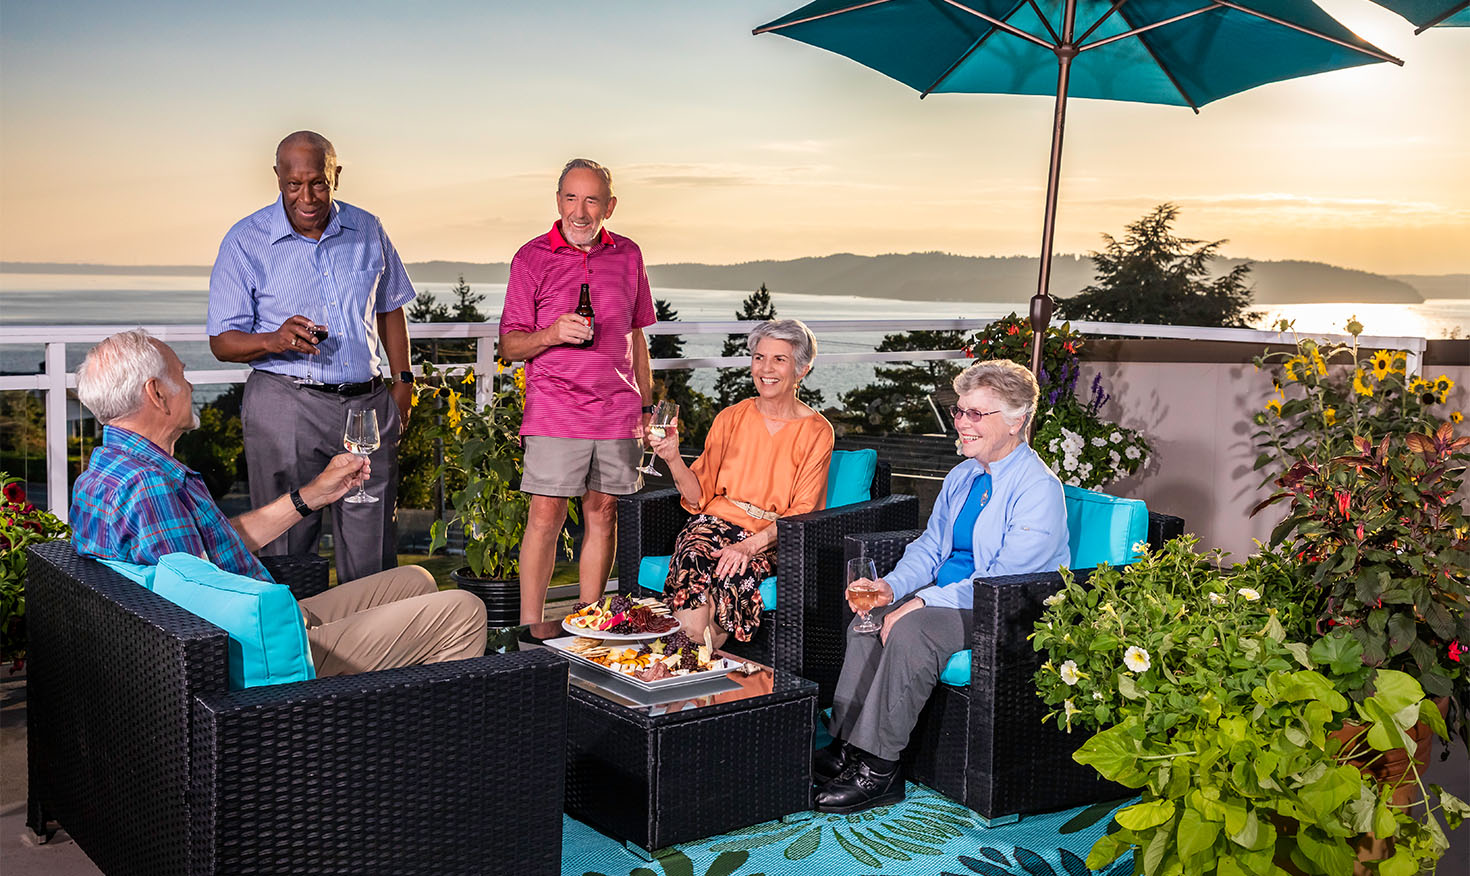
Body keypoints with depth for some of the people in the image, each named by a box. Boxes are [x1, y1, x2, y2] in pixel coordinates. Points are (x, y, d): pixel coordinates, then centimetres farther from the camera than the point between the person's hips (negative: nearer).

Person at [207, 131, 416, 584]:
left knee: (372, 555, 6)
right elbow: (222, 341, -2)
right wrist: (274, 341, -22)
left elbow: (390, 309, 22)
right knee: (286, 550, 0)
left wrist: (403, 380, 13)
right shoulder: (245, 241, -3)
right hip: (284, 406, -3)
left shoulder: (367, 230, 8)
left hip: (367, 402, 3)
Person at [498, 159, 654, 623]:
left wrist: (647, 405, 16)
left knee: (603, 514, 6)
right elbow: (509, 344, 1)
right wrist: (551, 334, -19)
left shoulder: (628, 255, 11)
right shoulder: (532, 258, 0)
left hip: (618, 411, 3)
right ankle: (530, 630, 4)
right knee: (545, 516, -5)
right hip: (555, 410, -3)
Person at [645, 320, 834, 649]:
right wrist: (673, 459, -12)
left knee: (734, 574, -34)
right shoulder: (730, 418, 11)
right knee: (693, 563, -33)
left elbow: (803, 511, -5)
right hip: (717, 522, 2)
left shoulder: (816, 431, 3)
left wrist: (751, 545, -21)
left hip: (772, 539, -2)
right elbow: (699, 496, 7)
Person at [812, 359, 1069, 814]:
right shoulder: (962, 476, 11)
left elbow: (1005, 580, -23)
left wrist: (924, 602, -26)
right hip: (947, 598, 9)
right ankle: (846, 746, -8)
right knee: (868, 619, -11)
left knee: (910, 631, -29)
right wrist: (892, 587, -6)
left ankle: (878, 770, -21)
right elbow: (930, 545, 15)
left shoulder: (1039, 489, -17)